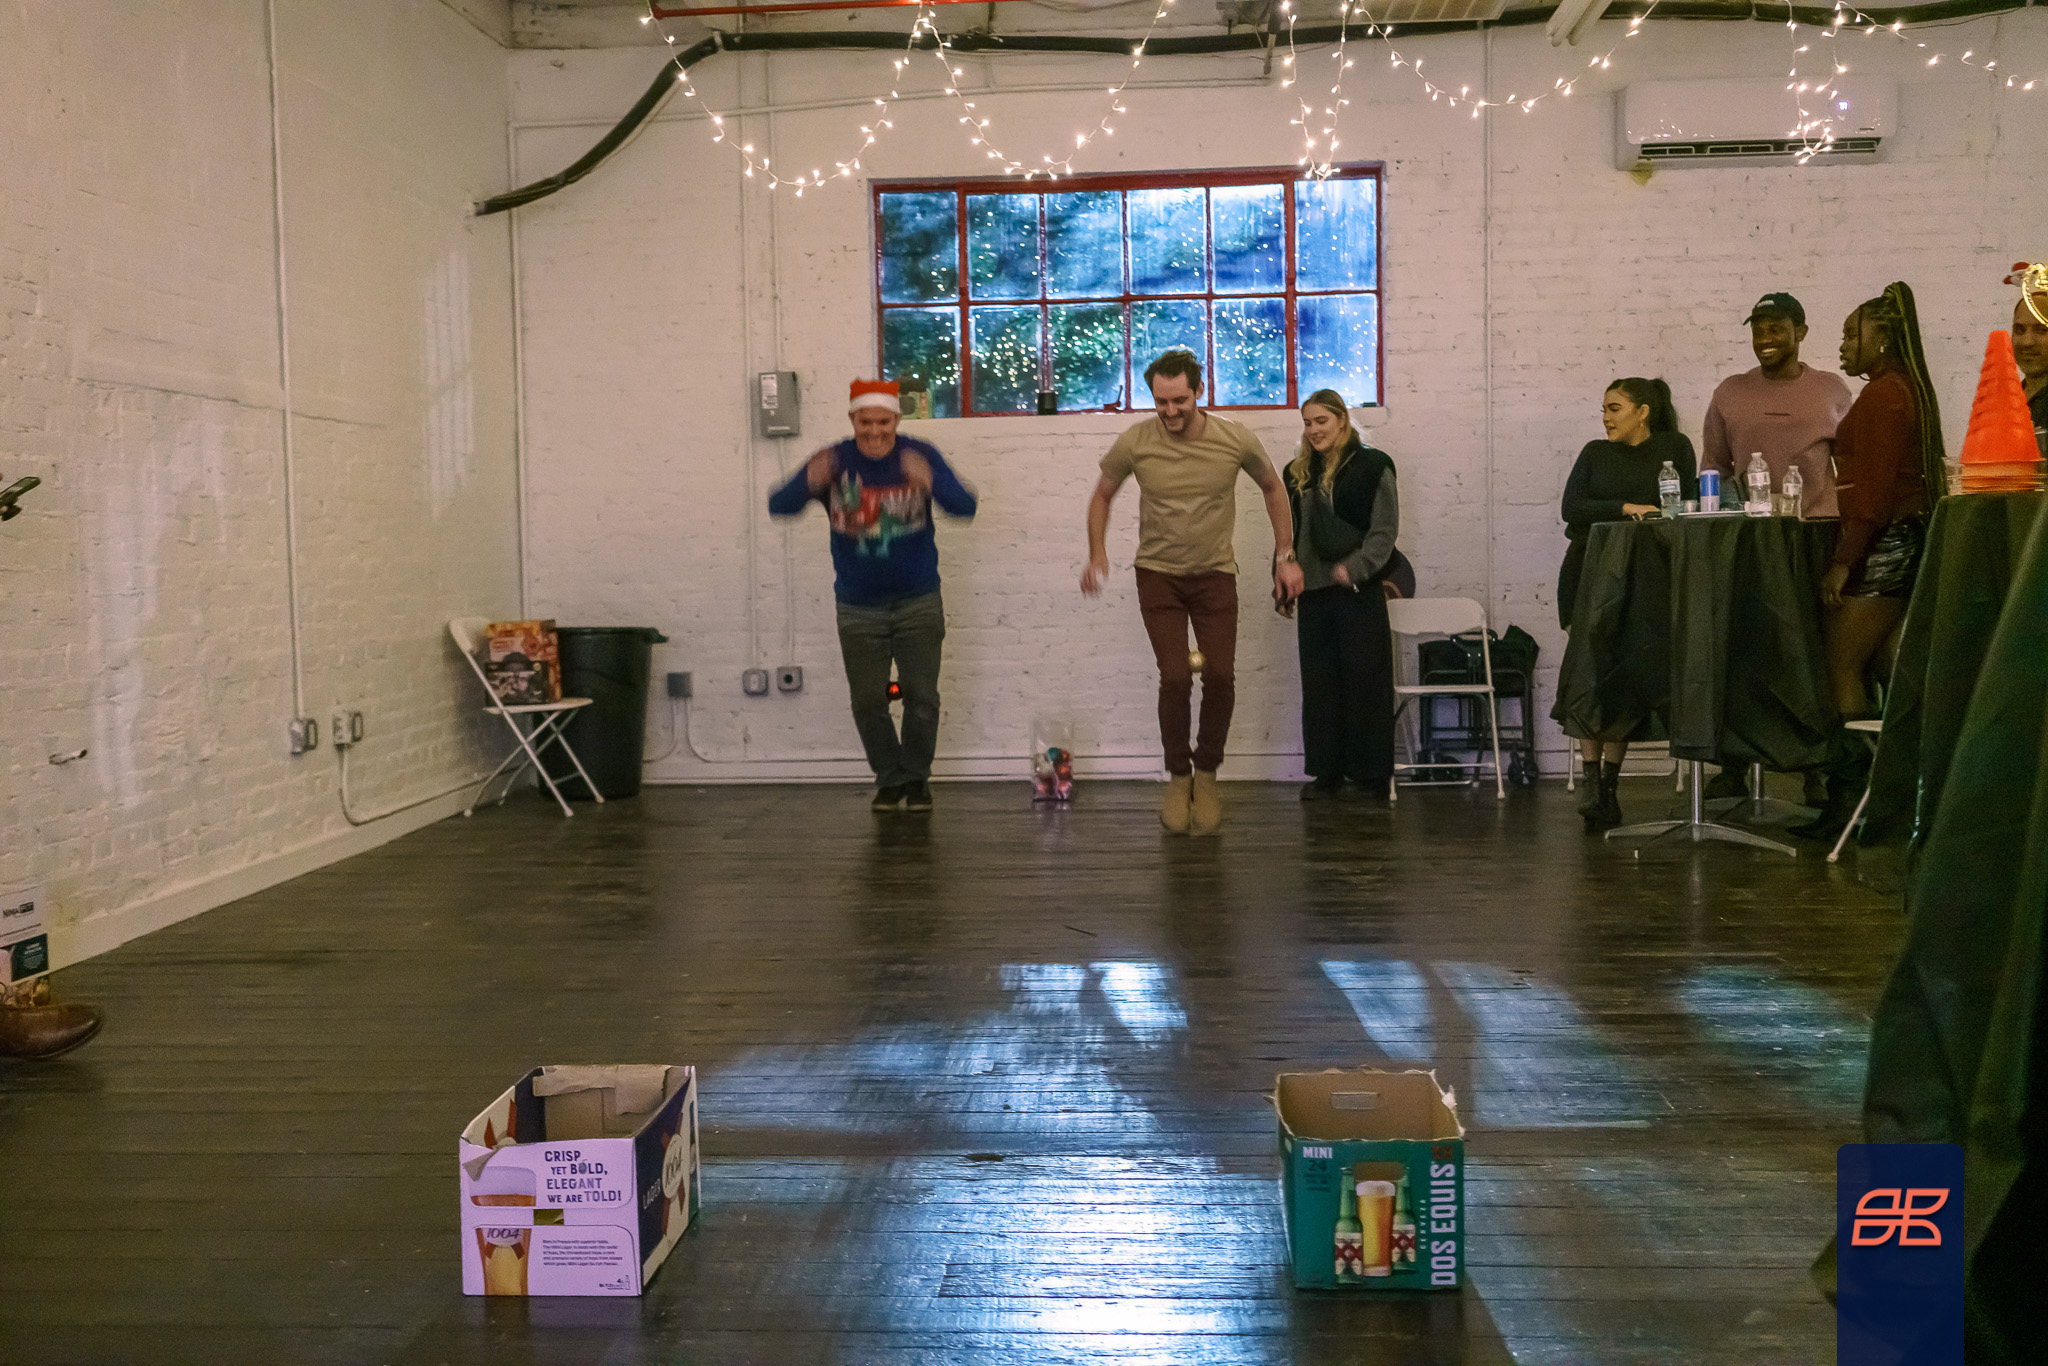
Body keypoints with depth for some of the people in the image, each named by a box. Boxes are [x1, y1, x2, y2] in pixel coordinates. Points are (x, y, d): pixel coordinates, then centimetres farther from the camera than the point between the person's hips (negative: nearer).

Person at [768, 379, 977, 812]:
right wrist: (808, 483, -39)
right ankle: (889, 778, 25)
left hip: (918, 602, -1)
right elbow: (779, 506, -16)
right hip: (858, 609, 1)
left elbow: (965, 507, -18)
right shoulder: (834, 462, -8)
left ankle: (916, 778, 21)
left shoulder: (920, 455, -9)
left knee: (921, 697, 2)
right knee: (868, 701, 6)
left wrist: (931, 483, -40)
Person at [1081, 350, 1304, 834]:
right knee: (1175, 676, -12)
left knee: (1220, 675, -9)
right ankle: (1178, 777, 8)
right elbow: (1102, 495, 6)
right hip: (1158, 573, -1)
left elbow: (1273, 488, 7)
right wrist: (1097, 553, -7)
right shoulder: (1134, 443, -11)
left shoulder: (1235, 441, -11)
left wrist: (1286, 557, 4)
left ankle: (1206, 773, 12)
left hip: (1215, 574, 1)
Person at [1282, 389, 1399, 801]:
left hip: (1358, 590, -5)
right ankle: (1327, 770, 15)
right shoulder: (1298, 473, 14)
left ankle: (1370, 772, 8)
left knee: (1363, 679, 0)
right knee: (1319, 682, 7)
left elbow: (1385, 530, -7)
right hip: (1312, 591, 5)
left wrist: (1354, 569, -17)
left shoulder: (1370, 466, -3)